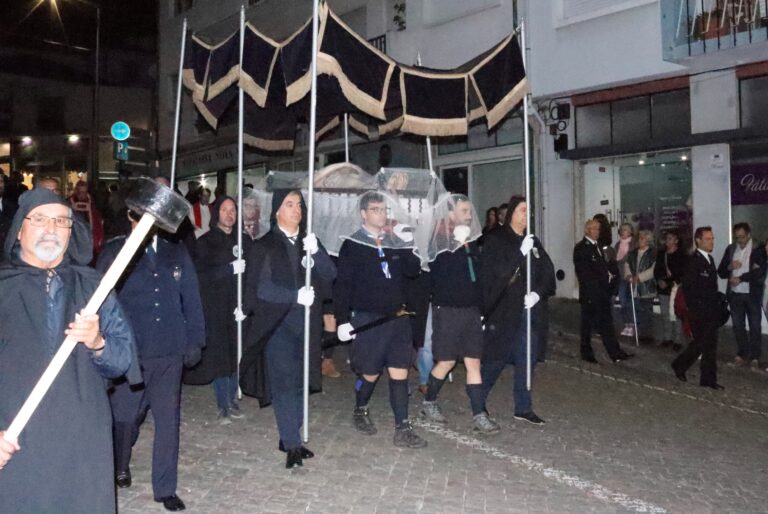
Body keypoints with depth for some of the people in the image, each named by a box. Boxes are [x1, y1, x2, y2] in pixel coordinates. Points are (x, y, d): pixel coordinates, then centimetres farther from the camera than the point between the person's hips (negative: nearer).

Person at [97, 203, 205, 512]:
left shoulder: (176, 253, 8)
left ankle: (165, 488, 19)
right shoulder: (113, 253, 1)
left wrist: (195, 341, 5)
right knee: (125, 416, 12)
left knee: (168, 420, 5)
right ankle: (120, 466, 42)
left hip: (169, 352, 2)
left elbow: (191, 298, 9)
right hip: (127, 352, -1)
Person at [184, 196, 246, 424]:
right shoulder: (205, 242, 2)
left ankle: (232, 400, 14)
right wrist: (230, 268, -16)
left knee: (236, 352, 1)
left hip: (237, 304, 2)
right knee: (219, 353, -2)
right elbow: (201, 275, -8)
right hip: (215, 307, -2)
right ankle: (224, 406, 7)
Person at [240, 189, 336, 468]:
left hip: (305, 324, 4)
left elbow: (329, 274, 0)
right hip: (276, 325, -4)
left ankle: (289, 437, 19)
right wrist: (296, 295, -20)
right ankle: (292, 445, -3)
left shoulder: (309, 242, 11)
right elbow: (260, 288, -9)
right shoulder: (264, 246, 0)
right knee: (284, 382, -7)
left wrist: (316, 252, -18)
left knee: (299, 383, 7)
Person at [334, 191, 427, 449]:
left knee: (400, 373, 1)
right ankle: (360, 411, 35)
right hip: (367, 318, -4)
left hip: (397, 317, 4)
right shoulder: (352, 245, -4)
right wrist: (342, 320, -11)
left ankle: (402, 429, 7)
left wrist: (408, 247, -14)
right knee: (371, 373, 7)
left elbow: (413, 271, 1)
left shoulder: (396, 241, 9)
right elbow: (342, 285, -6)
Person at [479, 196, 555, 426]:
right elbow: (494, 271, -18)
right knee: (496, 357, 1)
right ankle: (478, 402, 20)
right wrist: (521, 253, -25)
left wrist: (538, 293, -11)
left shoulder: (533, 242, 10)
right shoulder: (495, 240, -6)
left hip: (526, 309, 5)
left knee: (527, 357, 7)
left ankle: (523, 407, 18)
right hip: (501, 309, -5)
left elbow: (547, 271, 6)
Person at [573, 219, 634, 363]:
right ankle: (587, 354, 15)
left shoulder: (597, 246, 17)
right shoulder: (581, 248, -10)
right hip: (590, 293, -8)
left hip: (602, 292, 8)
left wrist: (609, 274, 6)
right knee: (587, 324, 5)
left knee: (607, 323, 6)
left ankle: (615, 353, 6)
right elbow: (583, 272, -15)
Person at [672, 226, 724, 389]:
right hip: (699, 313, -8)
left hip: (711, 312, 8)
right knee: (701, 343, -1)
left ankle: (708, 379, 15)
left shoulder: (709, 259, 12)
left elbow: (711, 286, 16)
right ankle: (679, 365, 20)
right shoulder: (693, 261, -14)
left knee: (709, 345, 9)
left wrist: (716, 306, 11)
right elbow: (688, 288, -17)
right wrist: (696, 310, -17)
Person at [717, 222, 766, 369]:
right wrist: (729, 266, -13)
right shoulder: (730, 249, 6)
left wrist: (740, 278, -16)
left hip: (752, 295, -4)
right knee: (738, 326, 10)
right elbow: (721, 272, 7)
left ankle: (755, 358, 12)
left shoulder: (758, 250, -6)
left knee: (755, 327, 4)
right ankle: (742, 355, 21)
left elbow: (760, 272, -15)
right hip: (735, 294, 4)